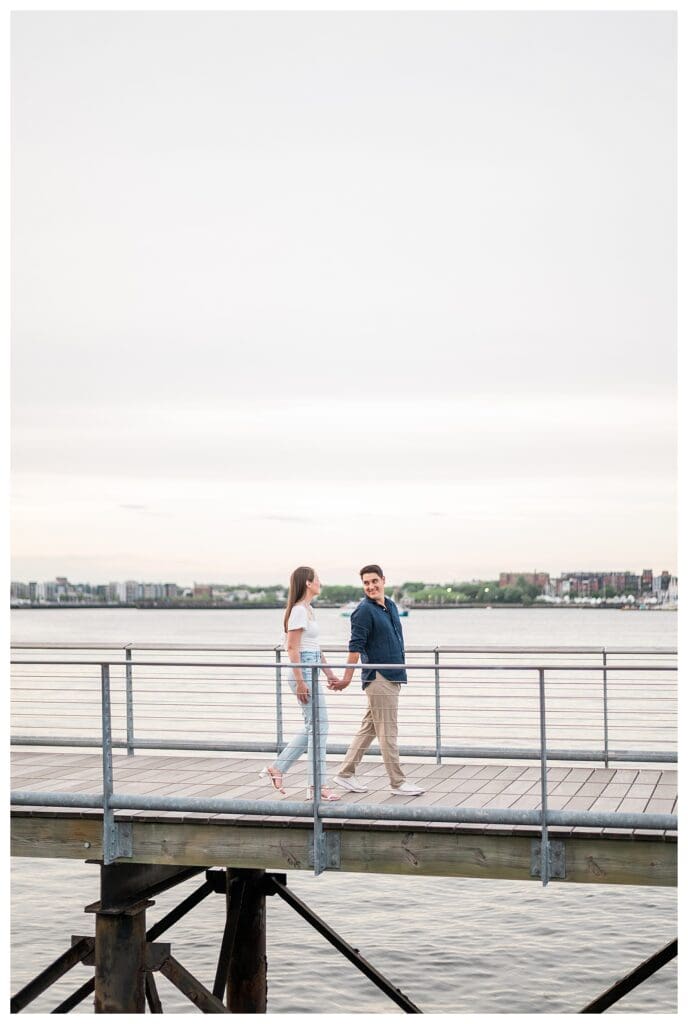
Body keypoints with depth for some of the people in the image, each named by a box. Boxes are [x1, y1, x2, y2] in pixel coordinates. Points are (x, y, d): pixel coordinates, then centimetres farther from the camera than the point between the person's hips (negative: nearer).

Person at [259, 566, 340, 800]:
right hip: (303, 672, -10)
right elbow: (292, 648, -17)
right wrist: (300, 682, -20)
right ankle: (318, 785, -1)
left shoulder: (307, 609, 16)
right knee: (318, 727, -6)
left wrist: (329, 673, 21)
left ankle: (277, 768, 18)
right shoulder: (299, 610, -13)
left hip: (310, 672, 10)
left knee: (312, 727, 13)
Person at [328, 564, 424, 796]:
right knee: (388, 732, -2)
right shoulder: (364, 611, -11)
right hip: (379, 678, -9)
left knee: (369, 728, 13)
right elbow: (355, 647, -15)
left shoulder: (391, 606, 14)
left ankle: (346, 774, 20)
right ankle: (397, 783, 4)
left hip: (393, 677, 9)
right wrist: (347, 678, -17)